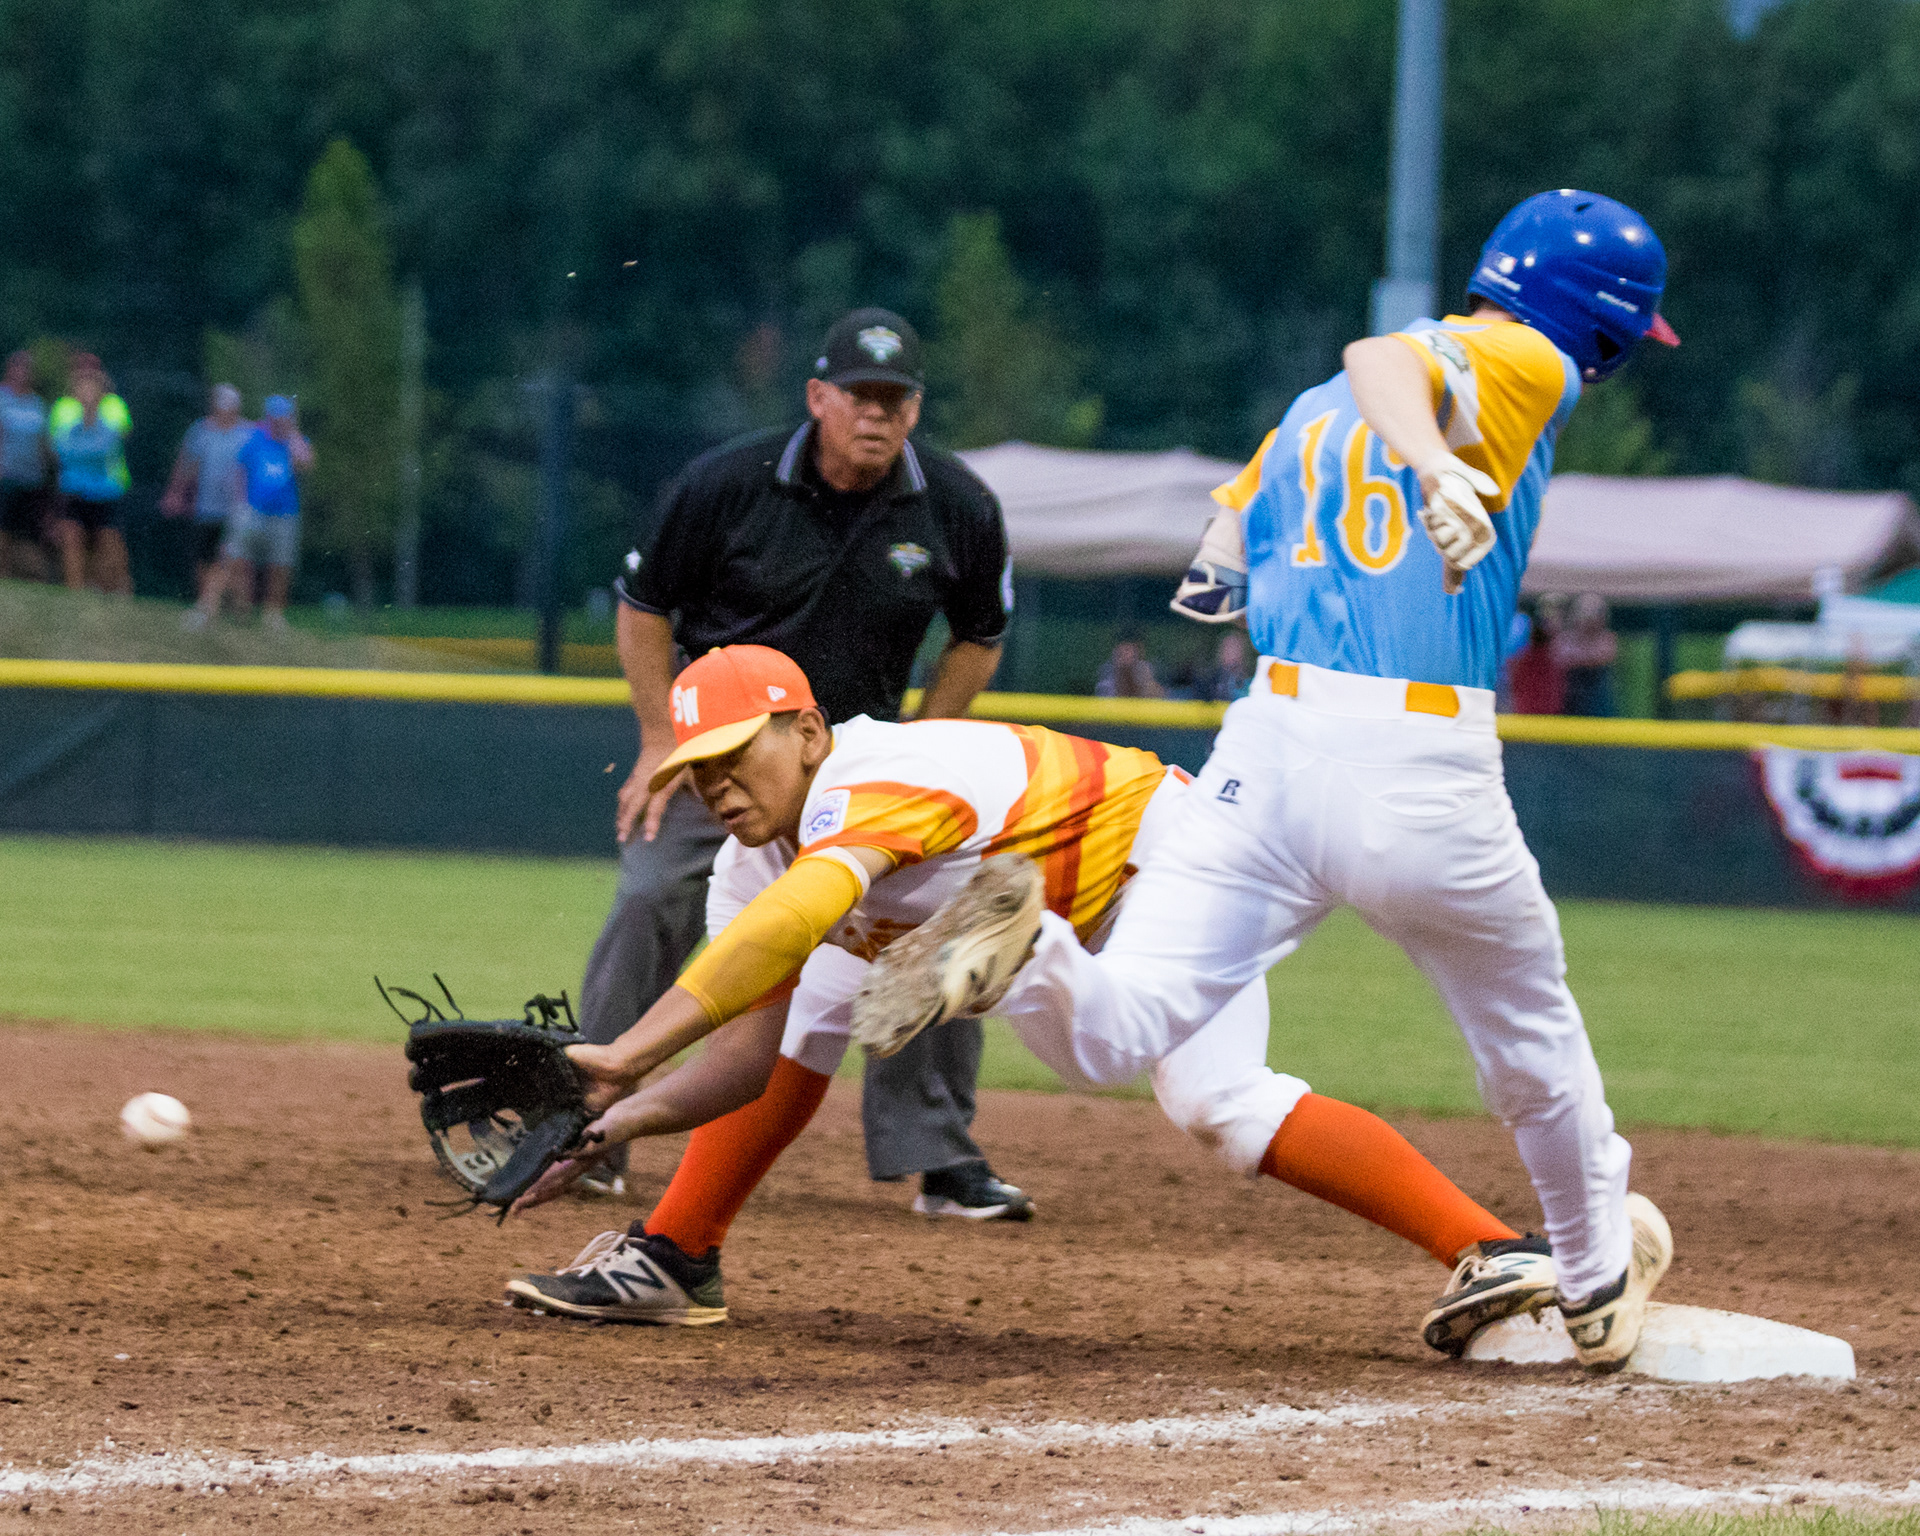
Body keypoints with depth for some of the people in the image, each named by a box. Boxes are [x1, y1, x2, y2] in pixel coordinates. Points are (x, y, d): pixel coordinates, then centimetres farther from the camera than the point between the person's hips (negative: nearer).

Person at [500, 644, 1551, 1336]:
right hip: (1051, 927, 9)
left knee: (1220, 1105, -30)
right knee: (810, 997, 0)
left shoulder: (870, 782, -36)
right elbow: (748, 1051, -13)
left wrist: (627, 1057, -60)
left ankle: (1492, 1251, -36)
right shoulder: (753, 864, -8)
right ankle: (675, 1261, 9)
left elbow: (785, 926, -53)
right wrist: (627, 1113, -31)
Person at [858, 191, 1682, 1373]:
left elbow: (1216, 572, 23)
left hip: (1273, 742, 5)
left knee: (1125, 1020, -6)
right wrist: (1438, 465, -42)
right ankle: (1600, 1285, 38)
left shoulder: (1317, 409, 20)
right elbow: (1390, 359, -22)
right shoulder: (1527, 368, -1)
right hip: (1428, 777, -5)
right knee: (1537, 1053, 20)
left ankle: (1034, 957, -39)